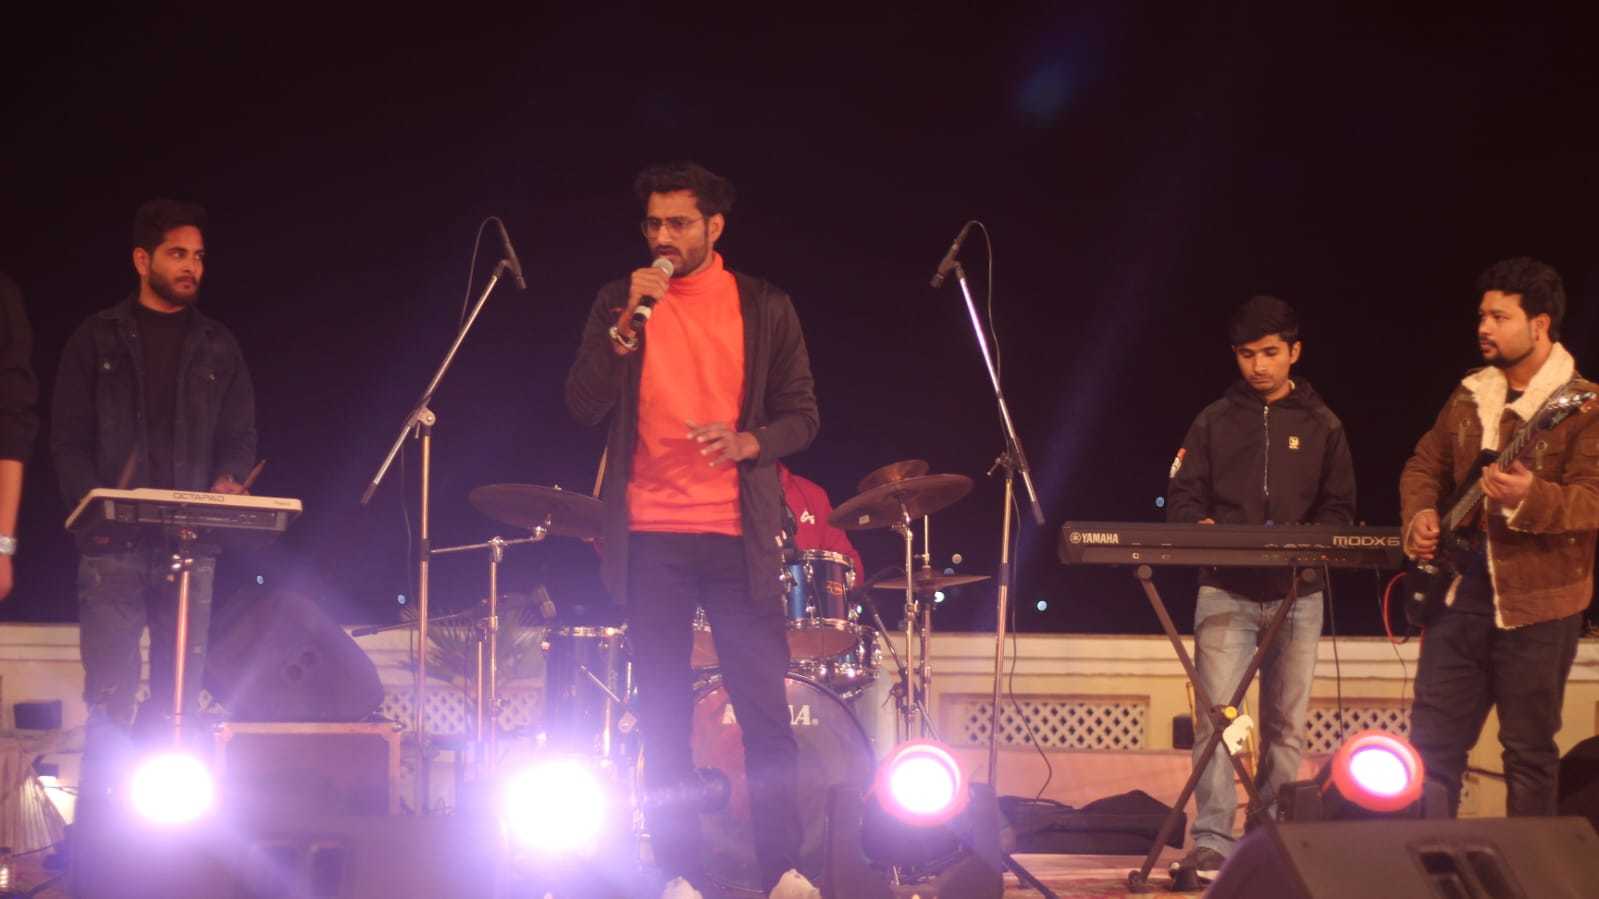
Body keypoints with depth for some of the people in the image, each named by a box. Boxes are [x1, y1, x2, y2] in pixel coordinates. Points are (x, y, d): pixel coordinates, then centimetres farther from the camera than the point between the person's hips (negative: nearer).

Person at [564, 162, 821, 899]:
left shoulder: (765, 308, 5)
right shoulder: (619, 302, 6)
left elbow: (802, 416, 6)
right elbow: (582, 407, -2)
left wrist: (749, 441, -14)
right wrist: (627, 327, -14)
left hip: (737, 534, -1)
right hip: (649, 537, 1)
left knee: (765, 707, -3)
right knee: (663, 716, 3)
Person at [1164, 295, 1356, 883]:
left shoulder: (1321, 426, 9)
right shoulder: (1214, 422, 9)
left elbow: (1339, 509, 7)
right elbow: (1182, 497, 8)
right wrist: (1201, 526, -14)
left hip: (1296, 593, 1)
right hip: (1225, 590, -1)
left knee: (1286, 724, 4)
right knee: (1215, 717, -11)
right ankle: (1212, 844, -13)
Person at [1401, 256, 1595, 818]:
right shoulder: (1469, 397, 12)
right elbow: (1425, 465, 21)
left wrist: (1531, 498, -37)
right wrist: (1419, 516, 0)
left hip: (1537, 601, -6)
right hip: (1461, 587, 6)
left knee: (1529, 751, 2)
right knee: (1432, 741, 7)